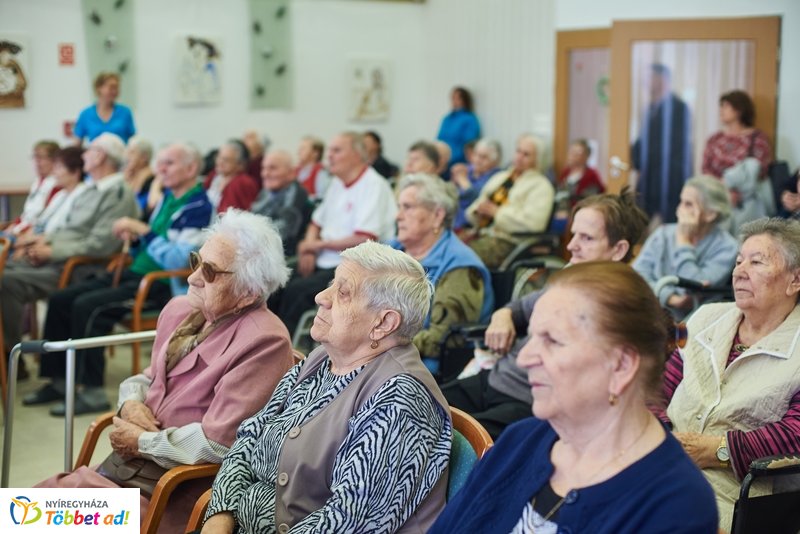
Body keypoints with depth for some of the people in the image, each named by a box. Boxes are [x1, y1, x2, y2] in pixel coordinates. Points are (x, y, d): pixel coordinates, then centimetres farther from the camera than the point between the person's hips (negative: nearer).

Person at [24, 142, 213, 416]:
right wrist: (133, 238, 2)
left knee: (88, 307, -26)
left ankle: (92, 391, -18)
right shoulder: (169, 198, 15)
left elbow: (176, 260, -24)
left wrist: (142, 230, -21)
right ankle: (58, 380, 7)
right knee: (60, 300, 1)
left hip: (162, 286, -10)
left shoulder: (199, 208, -14)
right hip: (136, 273, 10)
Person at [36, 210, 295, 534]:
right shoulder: (179, 310, 8)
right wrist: (131, 405, -1)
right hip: (126, 465, 8)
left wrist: (139, 442, -11)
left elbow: (217, 443, -23)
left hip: (184, 493, -8)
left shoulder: (264, 342, -19)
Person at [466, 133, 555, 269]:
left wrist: (496, 212, -10)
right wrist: (478, 210, 0)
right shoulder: (500, 177, 24)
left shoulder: (540, 185, 3)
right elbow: (471, 212, 25)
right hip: (479, 233, 7)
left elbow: (532, 222, -13)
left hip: (506, 240, -7)